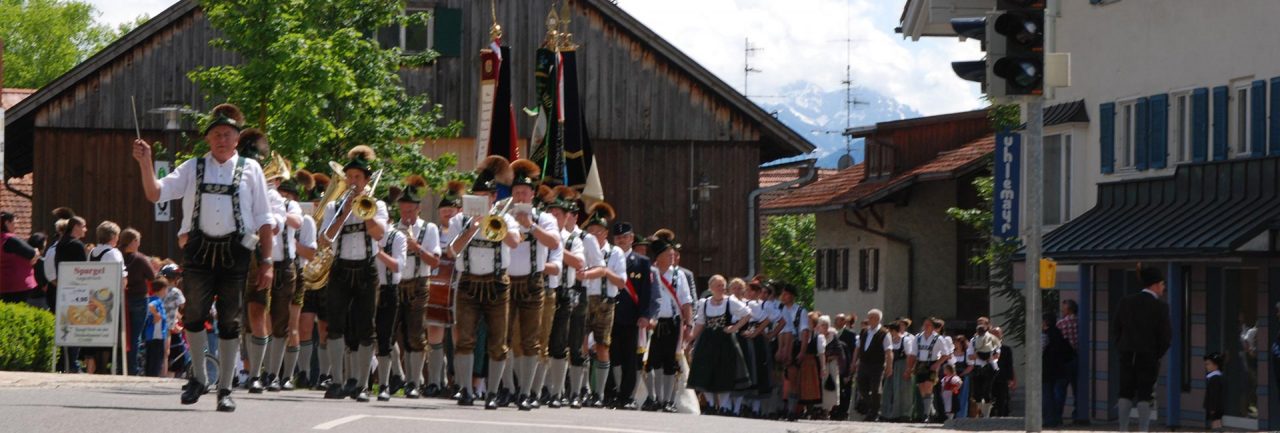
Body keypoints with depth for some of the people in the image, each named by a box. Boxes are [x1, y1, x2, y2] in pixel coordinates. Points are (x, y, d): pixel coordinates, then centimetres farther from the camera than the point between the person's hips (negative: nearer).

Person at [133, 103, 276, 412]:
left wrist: (266, 262, 2)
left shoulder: (250, 169, 7)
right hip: (199, 249, 1)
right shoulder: (193, 168, 11)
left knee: (229, 322, 3)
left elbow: (264, 219, 7)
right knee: (194, 315, 3)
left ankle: (225, 389, 10)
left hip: (235, 251, -1)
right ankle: (199, 378, 22)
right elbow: (155, 193, 1)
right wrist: (145, 163, -13)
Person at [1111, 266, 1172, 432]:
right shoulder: (1160, 306, -10)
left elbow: (1115, 329, 4)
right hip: (1148, 356, -4)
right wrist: (1158, 354, 4)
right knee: (1144, 396, -1)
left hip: (1127, 356, 4)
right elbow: (1165, 335, -11)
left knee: (1126, 393, 10)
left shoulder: (1126, 302, 3)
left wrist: (1122, 349, 12)